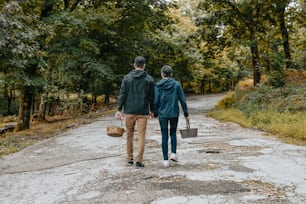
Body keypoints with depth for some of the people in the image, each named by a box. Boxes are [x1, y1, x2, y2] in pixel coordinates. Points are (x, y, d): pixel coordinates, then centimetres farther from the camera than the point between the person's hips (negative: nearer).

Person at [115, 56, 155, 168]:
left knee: (129, 134, 14)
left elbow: (122, 95, -3)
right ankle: (139, 160, -4)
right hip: (143, 112, -1)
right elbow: (152, 97, 4)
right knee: (141, 136, 1)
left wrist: (119, 110, -2)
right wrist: (151, 110, 14)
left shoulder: (127, 78, 1)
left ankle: (130, 158, 20)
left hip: (129, 111, 1)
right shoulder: (149, 79, 0)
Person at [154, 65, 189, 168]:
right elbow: (182, 100, -2)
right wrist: (186, 114, 6)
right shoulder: (176, 84, -2)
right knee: (173, 133, 21)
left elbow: (156, 101, -7)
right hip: (174, 113, 1)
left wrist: (155, 113, 8)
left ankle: (165, 160, 8)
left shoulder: (158, 85, -5)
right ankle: (173, 153, 7)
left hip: (162, 114, -1)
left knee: (164, 136, 8)